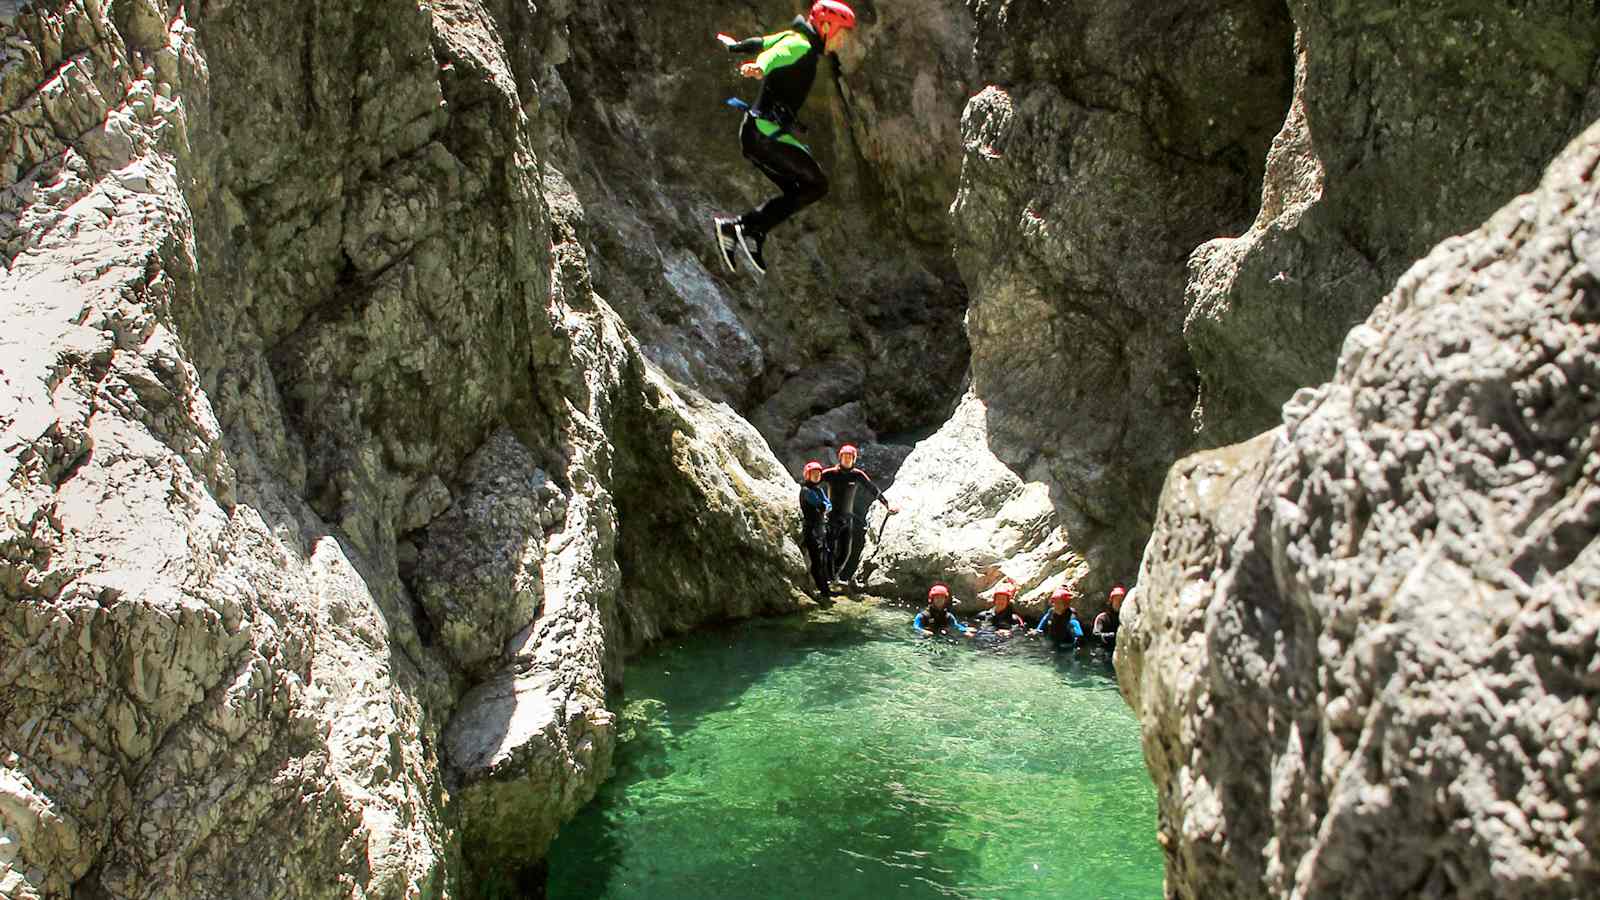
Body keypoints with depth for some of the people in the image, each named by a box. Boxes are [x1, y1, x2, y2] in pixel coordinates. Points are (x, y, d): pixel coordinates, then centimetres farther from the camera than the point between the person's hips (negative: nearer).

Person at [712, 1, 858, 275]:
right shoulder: (801, 46, -9)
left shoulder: (796, 39, 20)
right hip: (766, 129, -10)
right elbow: (774, 54, -30)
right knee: (816, 184, -10)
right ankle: (751, 229, -14)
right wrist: (760, 68, -53)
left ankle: (732, 228, 3)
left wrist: (734, 46, 56)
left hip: (757, 131, 10)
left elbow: (762, 43, 37)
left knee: (796, 192, 11)